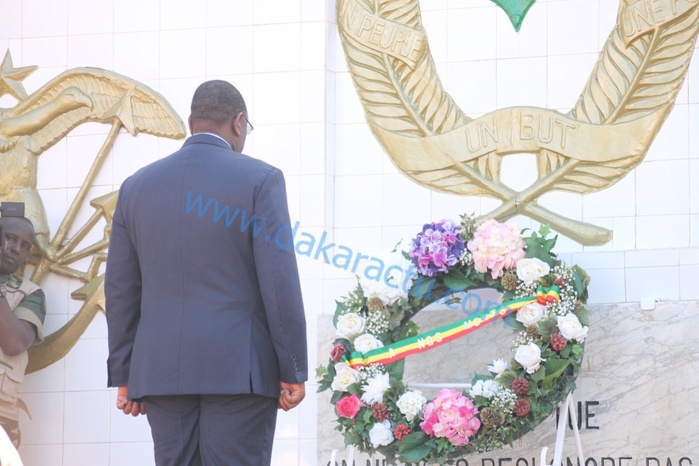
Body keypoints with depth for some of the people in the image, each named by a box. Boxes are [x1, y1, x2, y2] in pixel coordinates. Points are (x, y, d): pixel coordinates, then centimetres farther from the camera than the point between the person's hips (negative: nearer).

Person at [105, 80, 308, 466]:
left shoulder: (137, 186, 10)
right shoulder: (259, 179, -3)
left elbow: (120, 289, 10)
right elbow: (280, 281, -8)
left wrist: (124, 375, 15)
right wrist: (294, 371, -4)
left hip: (161, 371, 4)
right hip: (238, 370, -4)